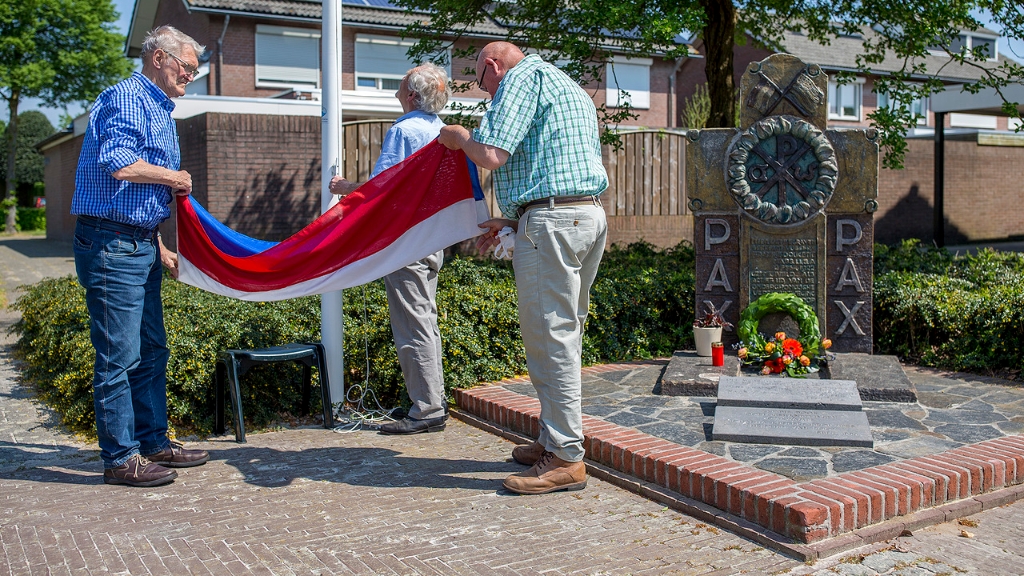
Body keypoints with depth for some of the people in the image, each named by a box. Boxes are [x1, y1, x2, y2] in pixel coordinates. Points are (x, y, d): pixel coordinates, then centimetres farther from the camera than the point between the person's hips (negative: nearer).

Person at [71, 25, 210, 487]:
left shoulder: (160, 111, 22)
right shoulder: (126, 97, -9)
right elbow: (118, 163, -26)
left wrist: (160, 248, 23)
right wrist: (174, 177, -10)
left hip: (139, 246, 10)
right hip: (112, 244, -10)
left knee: (151, 351, 13)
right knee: (119, 356, -4)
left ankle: (153, 442, 24)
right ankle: (121, 458, 4)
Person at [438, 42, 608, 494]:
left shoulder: (523, 76, -2)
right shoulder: (570, 88, 28)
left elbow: (491, 155, -15)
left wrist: (459, 137, 6)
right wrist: (511, 220, 27)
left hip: (551, 221, -10)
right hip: (590, 216, 10)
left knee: (549, 337, -7)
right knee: (564, 334, 14)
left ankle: (565, 459, -4)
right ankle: (556, 439, 22)